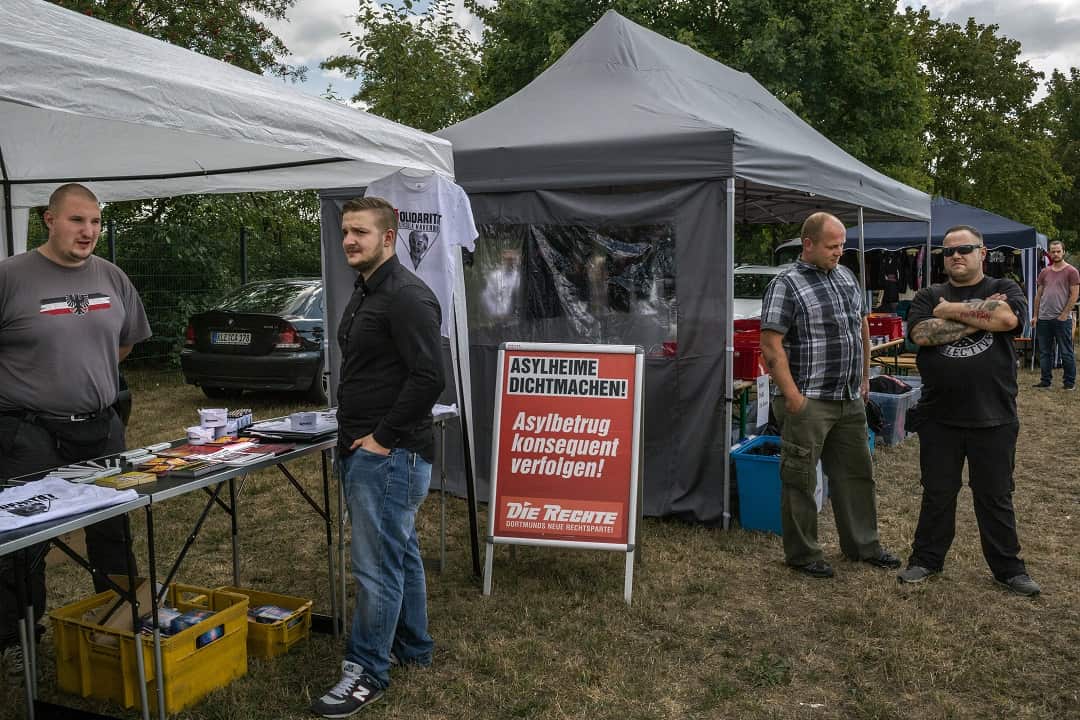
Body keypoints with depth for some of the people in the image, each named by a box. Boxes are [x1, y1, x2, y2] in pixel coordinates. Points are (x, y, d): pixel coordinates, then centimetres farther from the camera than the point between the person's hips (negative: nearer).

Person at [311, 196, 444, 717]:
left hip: (389, 455, -10)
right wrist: (351, 434, 14)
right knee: (400, 552, 19)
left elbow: (428, 377, -24)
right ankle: (413, 646, 33)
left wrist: (383, 438, -18)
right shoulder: (365, 294, 15)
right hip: (362, 450, 10)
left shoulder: (407, 296, -16)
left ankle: (367, 672, 11)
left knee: (378, 563, -2)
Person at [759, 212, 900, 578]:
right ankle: (802, 554, 17)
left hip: (850, 401, 8)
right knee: (800, 479, 3)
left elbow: (861, 328, 22)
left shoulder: (847, 276, 12)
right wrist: (793, 397, -20)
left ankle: (862, 544, 32)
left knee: (857, 473, 17)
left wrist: (864, 378, 18)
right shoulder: (786, 285, -12)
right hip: (808, 403, -7)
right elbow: (771, 345, -17)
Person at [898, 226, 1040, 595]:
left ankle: (1008, 568, 25)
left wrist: (952, 310, -12)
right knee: (937, 494, 13)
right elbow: (921, 334, -13)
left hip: (993, 419, -1)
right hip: (939, 418, 1)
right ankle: (926, 559, 27)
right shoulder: (928, 297, 6)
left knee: (995, 497, 11)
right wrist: (978, 316, -12)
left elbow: (1008, 318, -20)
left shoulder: (1004, 289, 3)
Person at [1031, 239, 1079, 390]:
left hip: (1062, 319, -5)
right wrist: (1035, 315, 9)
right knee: (1044, 352, 10)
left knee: (1066, 353, 1)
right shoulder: (1044, 272, 11)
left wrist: (1064, 315, -12)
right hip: (1043, 319, 5)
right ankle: (1045, 380, 19)